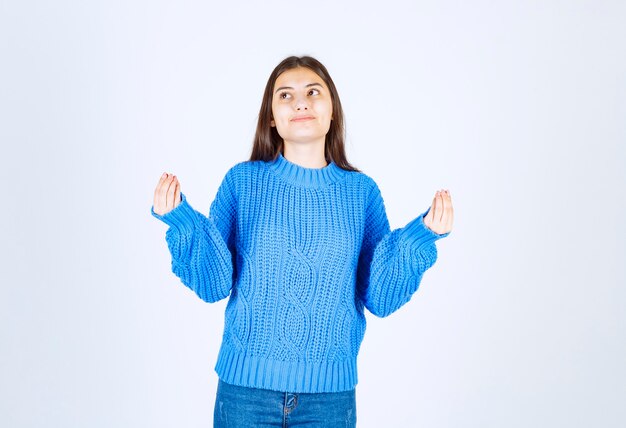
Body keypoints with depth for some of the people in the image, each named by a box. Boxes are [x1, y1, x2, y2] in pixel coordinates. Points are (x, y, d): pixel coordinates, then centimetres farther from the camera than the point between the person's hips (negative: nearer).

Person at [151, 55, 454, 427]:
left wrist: (423, 235, -12)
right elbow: (214, 284, -5)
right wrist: (181, 220, -17)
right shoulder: (242, 181, -2)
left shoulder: (361, 190, 1)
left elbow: (380, 298, -1)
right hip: (246, 385, -1)